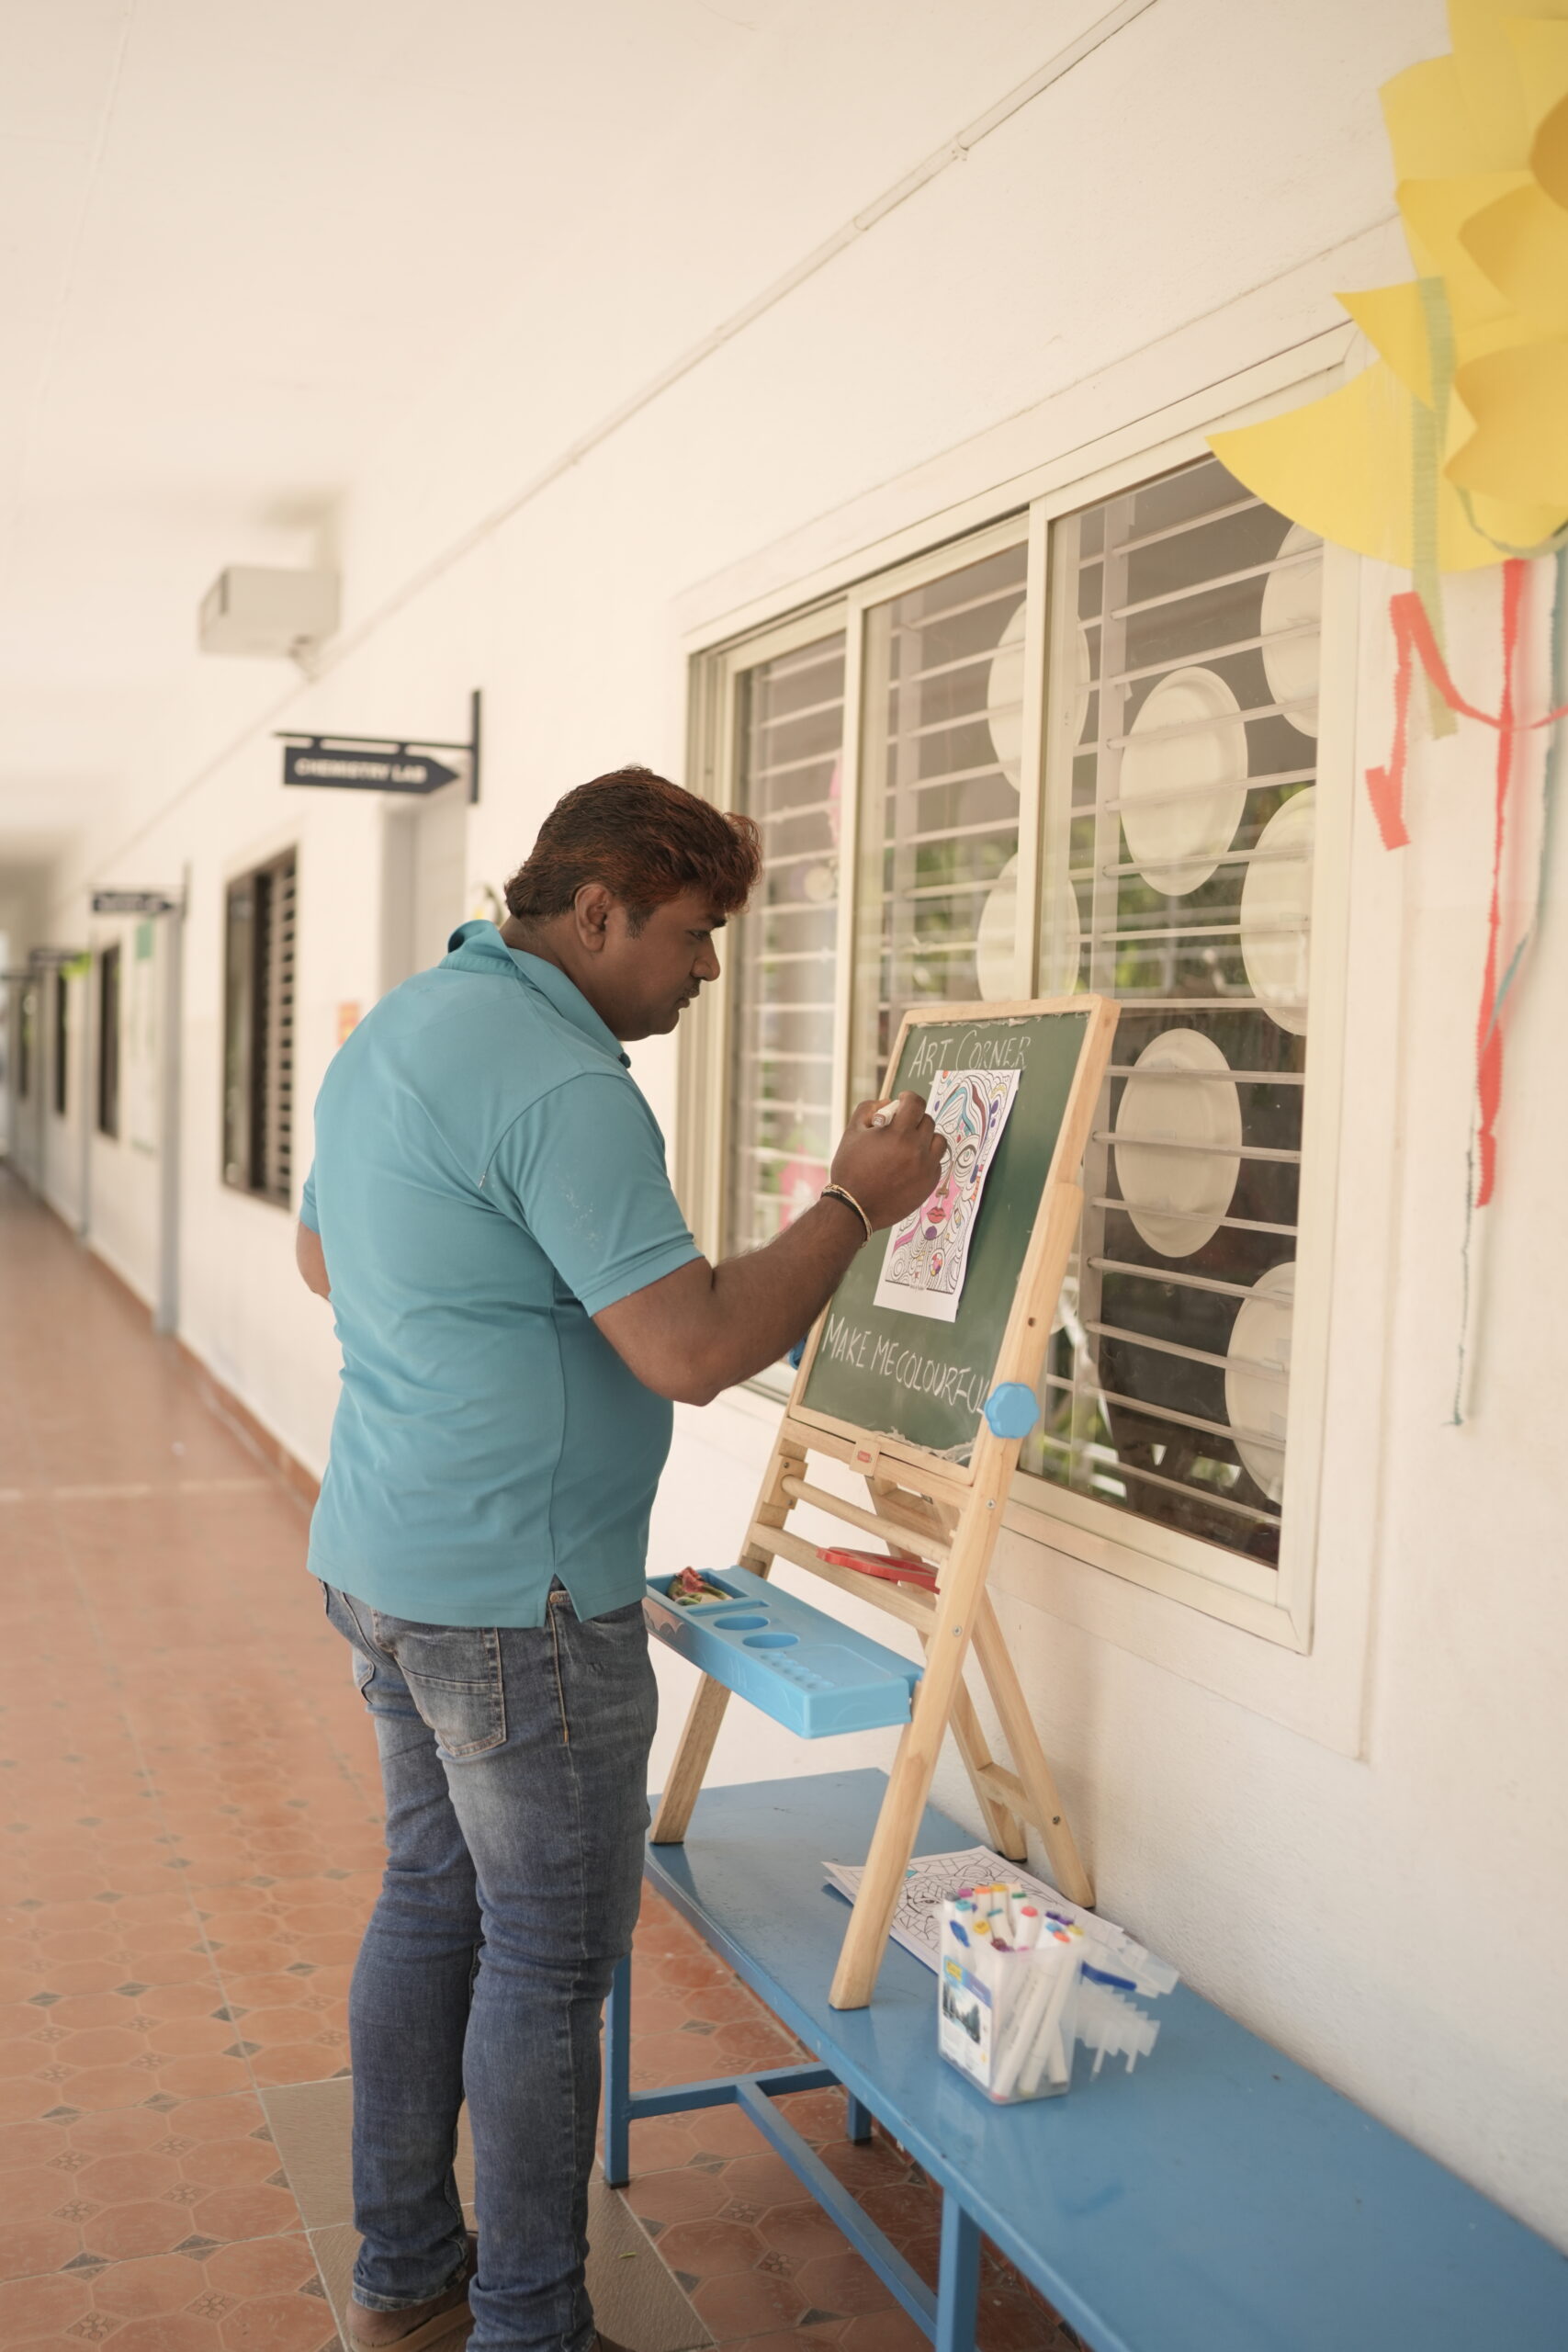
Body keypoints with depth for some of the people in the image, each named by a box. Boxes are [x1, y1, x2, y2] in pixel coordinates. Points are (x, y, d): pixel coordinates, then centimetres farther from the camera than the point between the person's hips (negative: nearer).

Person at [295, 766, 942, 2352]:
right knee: (550, 1956, 5)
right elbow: (694, 1351, -25)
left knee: (429, 1900, 20)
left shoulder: (391, 1032, 10)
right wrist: (855, 1205, -14)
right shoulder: (563, 1085, -22)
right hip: (516, 1597, -10)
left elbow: (322, 1257, 24)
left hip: (379, 1559, 10)